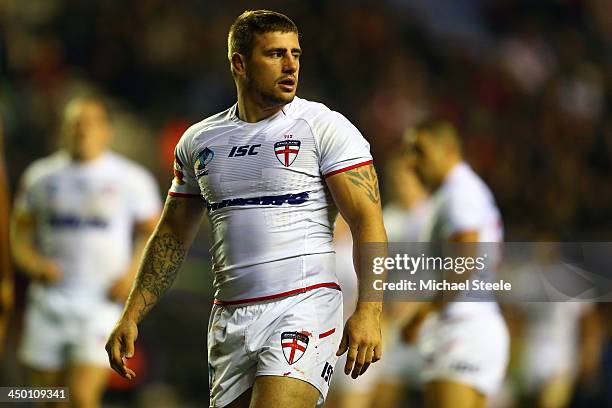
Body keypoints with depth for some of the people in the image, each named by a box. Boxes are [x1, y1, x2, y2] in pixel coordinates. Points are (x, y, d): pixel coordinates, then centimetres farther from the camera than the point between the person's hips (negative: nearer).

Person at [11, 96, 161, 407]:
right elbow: (20, 230, 14)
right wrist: (32, 262, -6)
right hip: (50, 298, 3)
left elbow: (154, 232, 8)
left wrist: (133, 273, -8)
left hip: (103, 301, -3)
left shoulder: (131, 179, 2)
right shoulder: (40, 175, 9)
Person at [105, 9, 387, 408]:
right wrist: (131, 317, 13)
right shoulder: (199, 140, 13)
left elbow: (367, 221, -8)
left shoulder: (326, 127, -2)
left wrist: (368, 312, -19)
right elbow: (173, 237, 20)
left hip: (305, 305, -5)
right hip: (229, 320, 5)